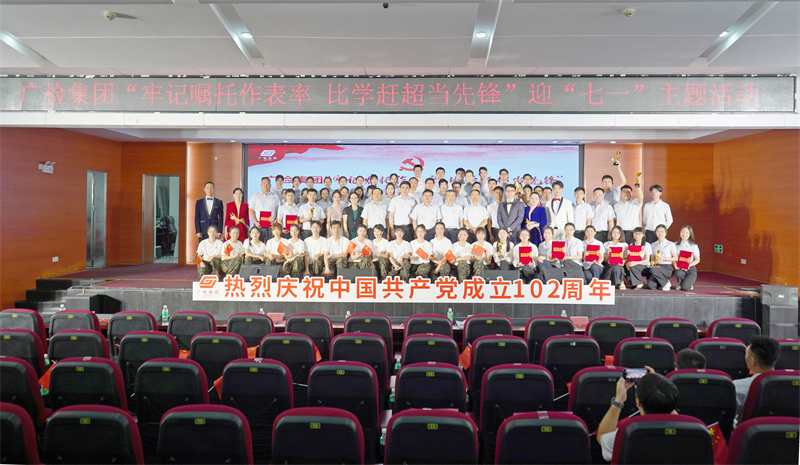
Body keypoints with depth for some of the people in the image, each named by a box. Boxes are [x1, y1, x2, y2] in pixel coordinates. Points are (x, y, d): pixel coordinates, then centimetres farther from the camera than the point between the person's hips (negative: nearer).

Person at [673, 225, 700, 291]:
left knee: (685, 288, -22)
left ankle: (689, 284, 18)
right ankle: (680, 284, 0)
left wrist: (689, 265, -17)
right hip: (679, 268, 2)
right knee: (678, 273, -35)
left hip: (691, 269, -2)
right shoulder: (676, 245, 5)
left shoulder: (693, 246, -2)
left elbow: (697, 260, 0)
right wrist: (675, 264, -15)